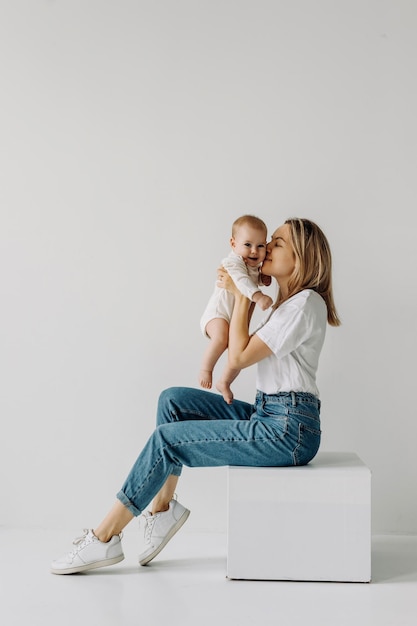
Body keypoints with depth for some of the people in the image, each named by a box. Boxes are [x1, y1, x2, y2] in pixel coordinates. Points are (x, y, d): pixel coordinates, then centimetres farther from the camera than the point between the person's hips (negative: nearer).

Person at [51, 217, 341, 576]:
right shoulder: (287, 302, 17)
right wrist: (245, 296, 9)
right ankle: (163, 506, 3)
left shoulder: (305, 304, -14)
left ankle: (104, 539, -2)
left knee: (167, 437, -11)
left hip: (288, 430, -10)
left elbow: (238, 357, -16)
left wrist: (241, 296, -8)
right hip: (267, 415, 10)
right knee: (173, 401, 2)